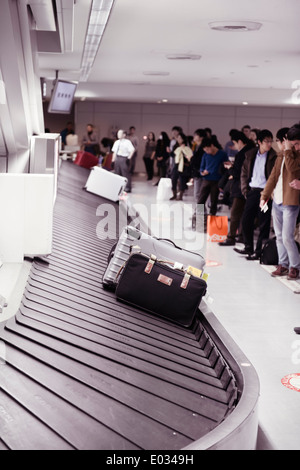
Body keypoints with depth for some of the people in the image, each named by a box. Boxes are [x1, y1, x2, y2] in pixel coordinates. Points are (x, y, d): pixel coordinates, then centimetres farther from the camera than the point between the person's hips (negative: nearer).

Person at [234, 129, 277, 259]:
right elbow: (244, 173, 16)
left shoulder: (274, 156, -5)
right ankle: (248, 247, 25)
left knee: (263, 223, 0)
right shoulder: (250, 155, 8)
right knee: (246, 220, 9)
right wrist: (245, 189, 7)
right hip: (252, 191, 5)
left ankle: (259, 251, 8)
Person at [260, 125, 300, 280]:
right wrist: (264, 196, 15)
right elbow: (273, 177, 18)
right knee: (279, 236, 11)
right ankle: (283, 265, 21)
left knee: (287, 237, -10)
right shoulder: (281, 156, 16)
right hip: (276, 202, 7)